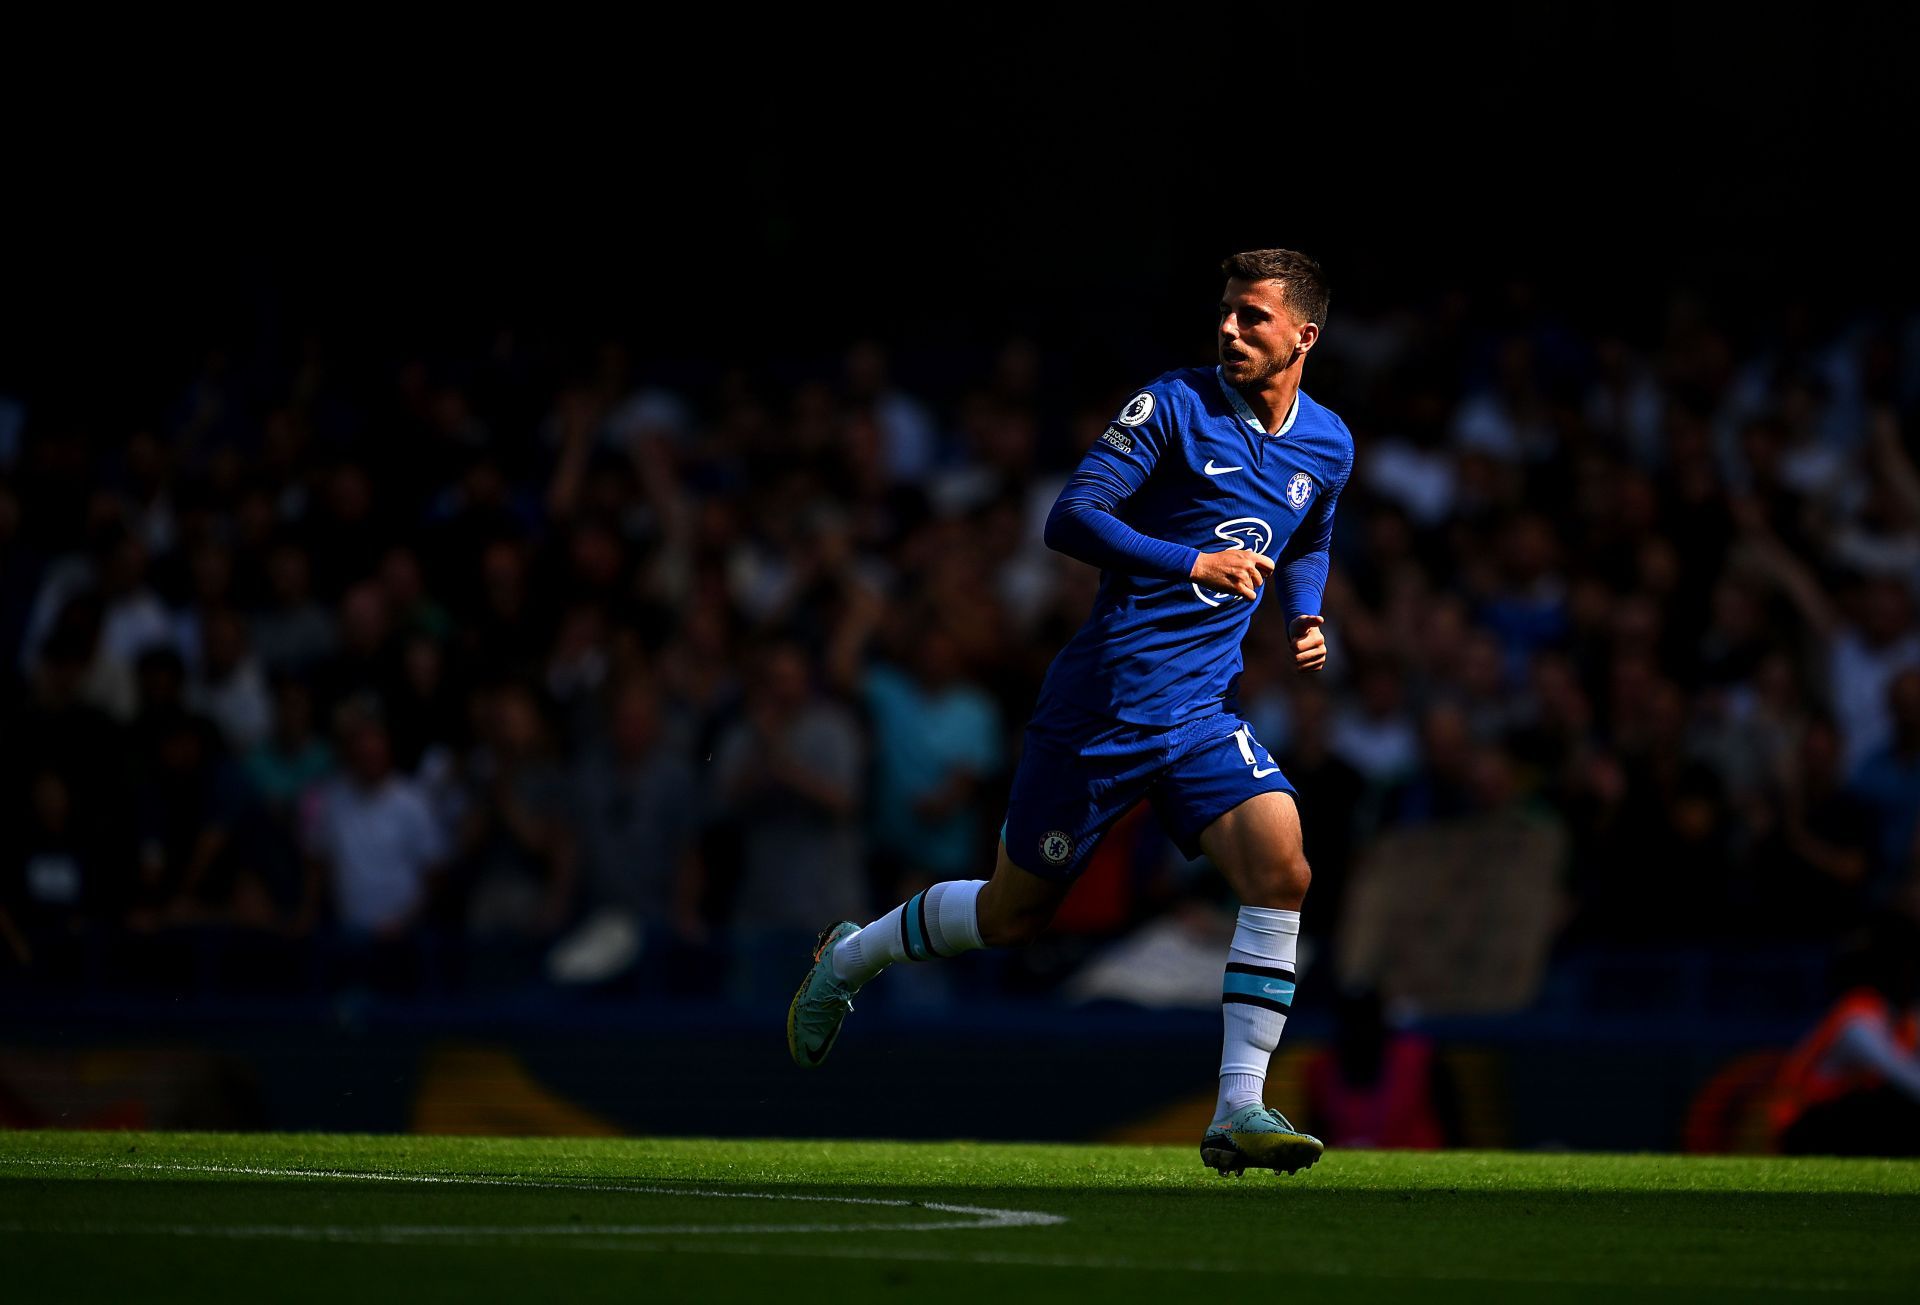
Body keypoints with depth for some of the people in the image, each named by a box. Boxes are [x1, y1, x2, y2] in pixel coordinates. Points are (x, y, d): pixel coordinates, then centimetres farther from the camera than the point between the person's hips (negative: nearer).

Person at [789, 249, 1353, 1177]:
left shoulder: (1327, 446, 8)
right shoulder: (1173, 407, -11)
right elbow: (1070, 520, -18)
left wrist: (1306, 620, 9)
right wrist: (1192, 563, -28)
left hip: (1202, 713, 4)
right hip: (1099, 705, -4)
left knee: (1279, 864, -21)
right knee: (1015, 912, 6)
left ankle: (1238, 1110, -17)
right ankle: (850, 956, 36)